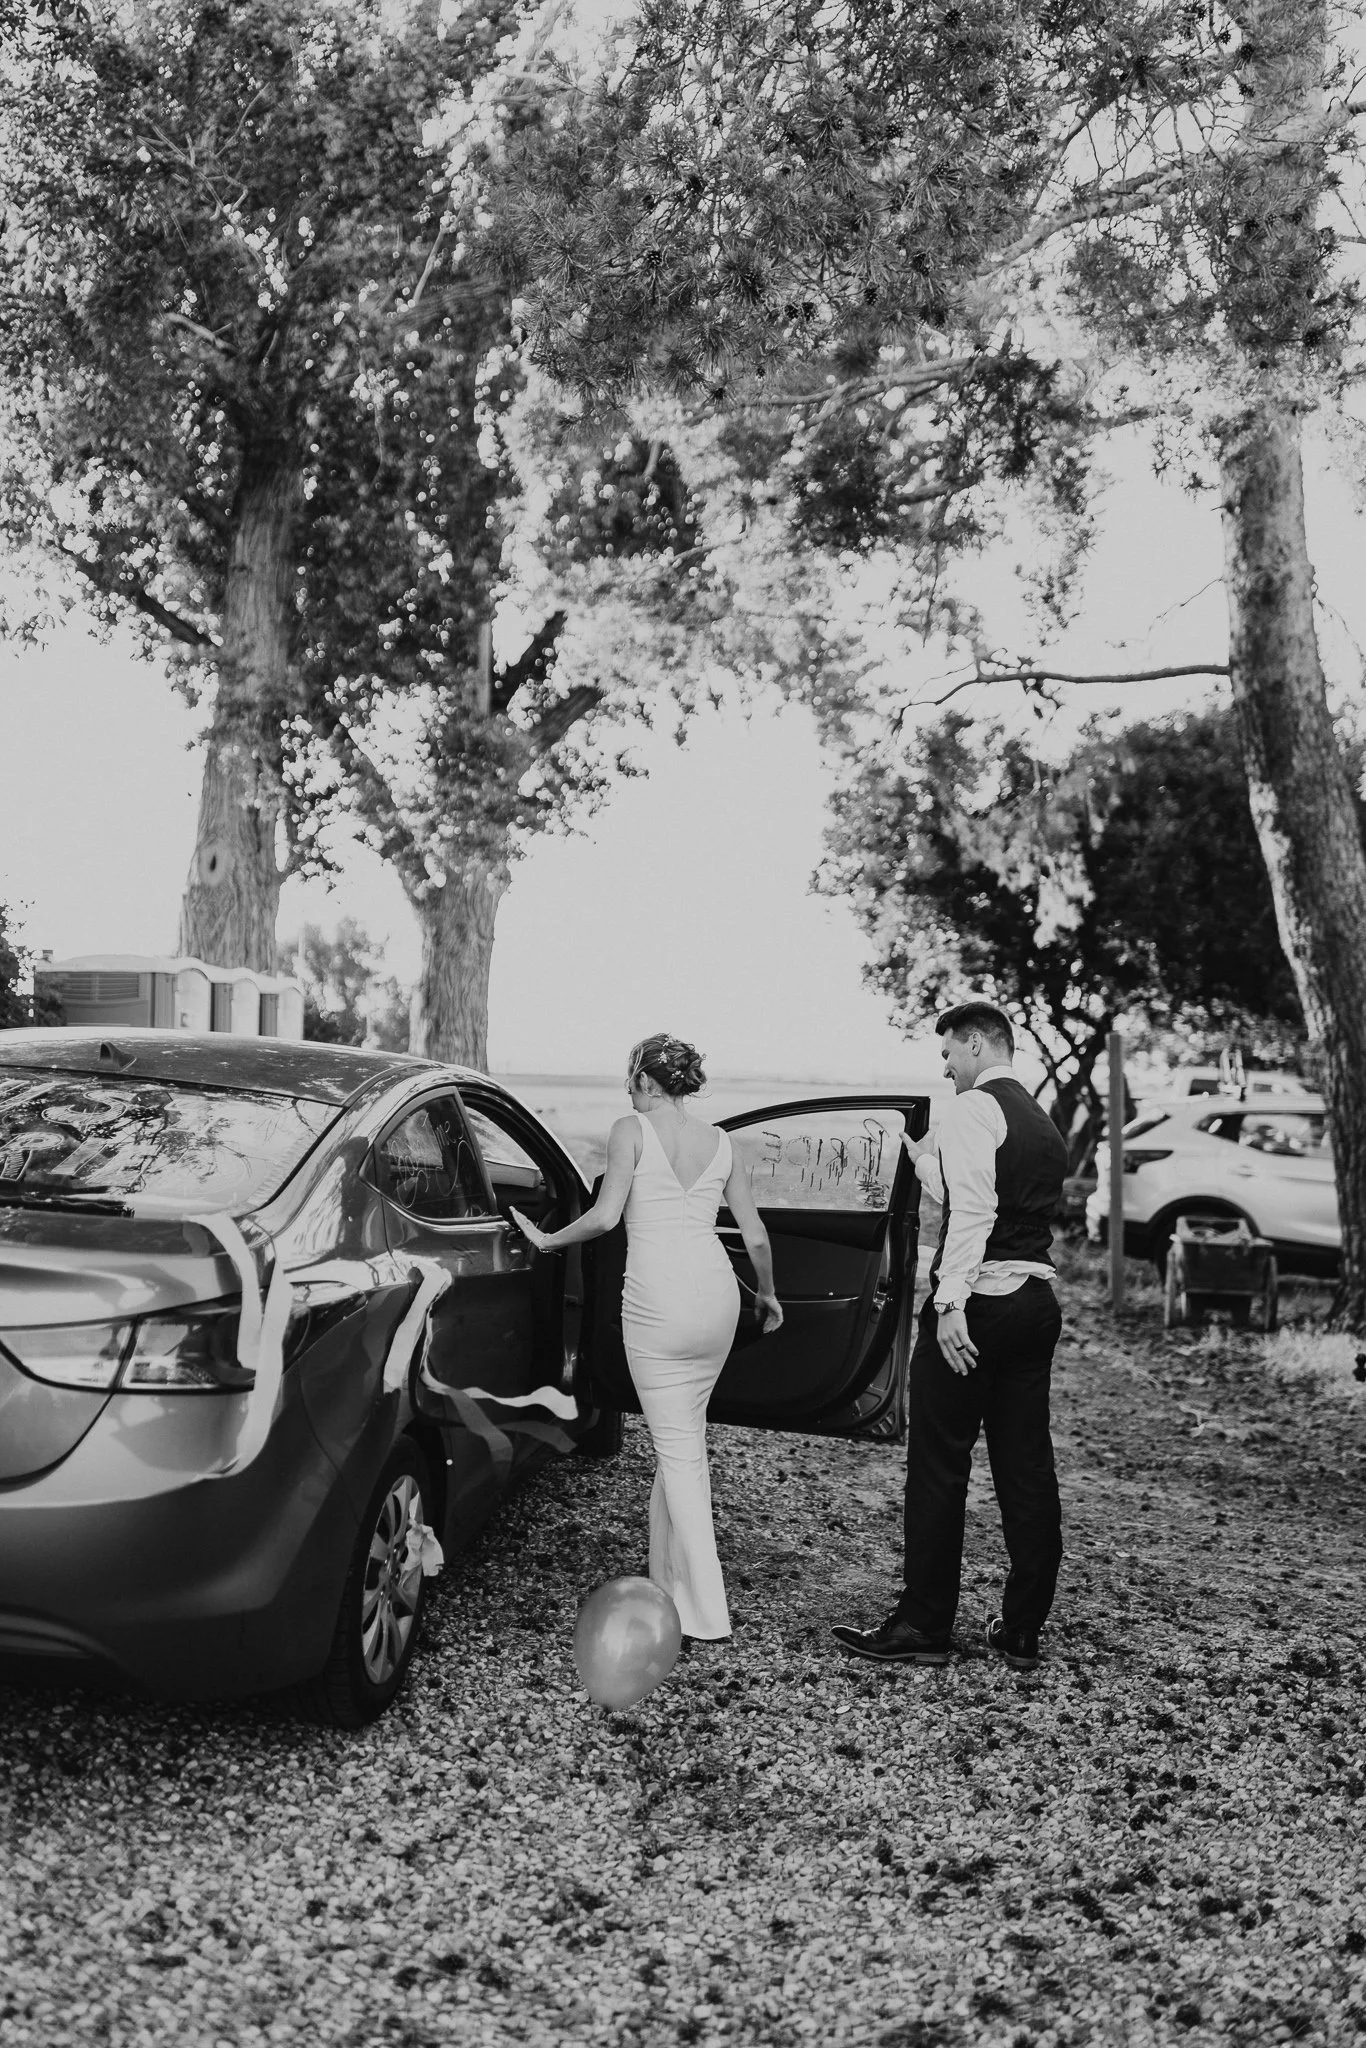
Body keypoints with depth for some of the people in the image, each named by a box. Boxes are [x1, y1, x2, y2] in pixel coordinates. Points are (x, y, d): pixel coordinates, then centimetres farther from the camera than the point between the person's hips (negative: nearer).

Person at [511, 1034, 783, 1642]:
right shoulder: (719, 1141, 12)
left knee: (678, 1449, -1)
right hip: (717, 1296, 5)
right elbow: (755, 1235, 13)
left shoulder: (632, 1129, -2)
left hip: (658, 1302, -5)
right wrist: (767, 1294, 29)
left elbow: (605, 1217, -10)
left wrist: (547, 1240, 7)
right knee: (685, 1438, 19)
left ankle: (706, 1613, -2)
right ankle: (669, 1580, 29)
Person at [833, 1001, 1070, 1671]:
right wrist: (923, 1159, 25)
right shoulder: (1042, 1123, 18)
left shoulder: (971, 1110, -9)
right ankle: (1022, 1630, 17)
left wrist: (951, 1302, -24)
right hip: (1036, 1302, 9)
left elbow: (973, 1212, -21)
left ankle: (923, 1626, 6)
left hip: (977, 1306, -8)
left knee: (939, 1466, -1)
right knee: (1026, 1469, 10)